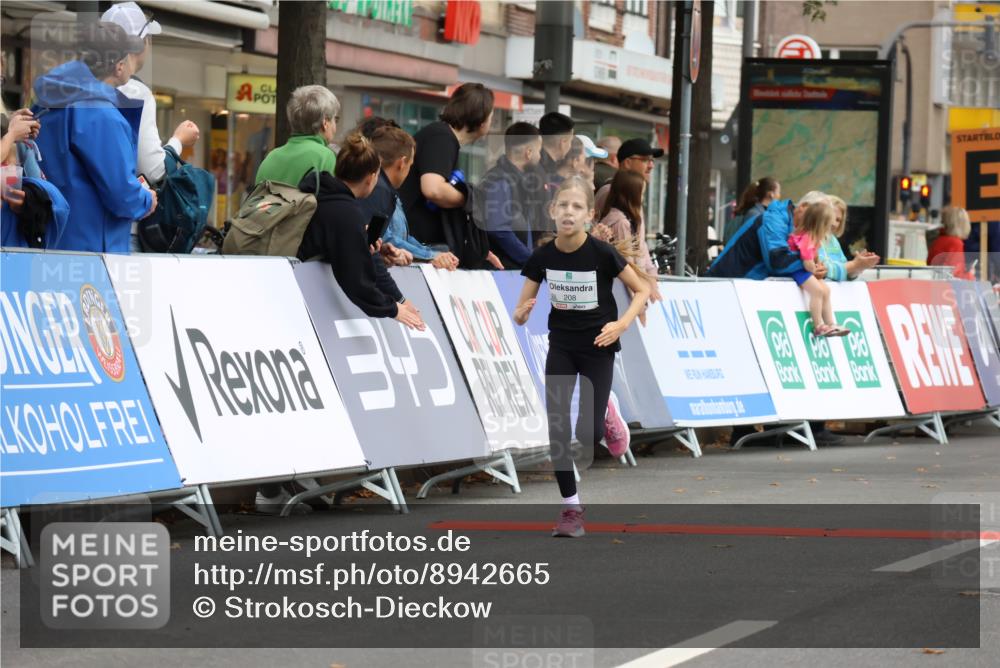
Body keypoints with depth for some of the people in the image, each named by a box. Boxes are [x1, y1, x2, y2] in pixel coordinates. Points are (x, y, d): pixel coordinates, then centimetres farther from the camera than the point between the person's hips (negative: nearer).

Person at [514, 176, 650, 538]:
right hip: (561, 347, 3)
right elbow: (522, 307, -1)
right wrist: (521, 314, -25)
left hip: (597, 346, -3)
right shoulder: (542, 256, -9)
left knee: (588, 432, -9)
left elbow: (643, 291, -6)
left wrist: (622, 324, -20)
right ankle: (571, 507, 4)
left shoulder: (602, 254, -18)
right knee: (556, 427, -6)